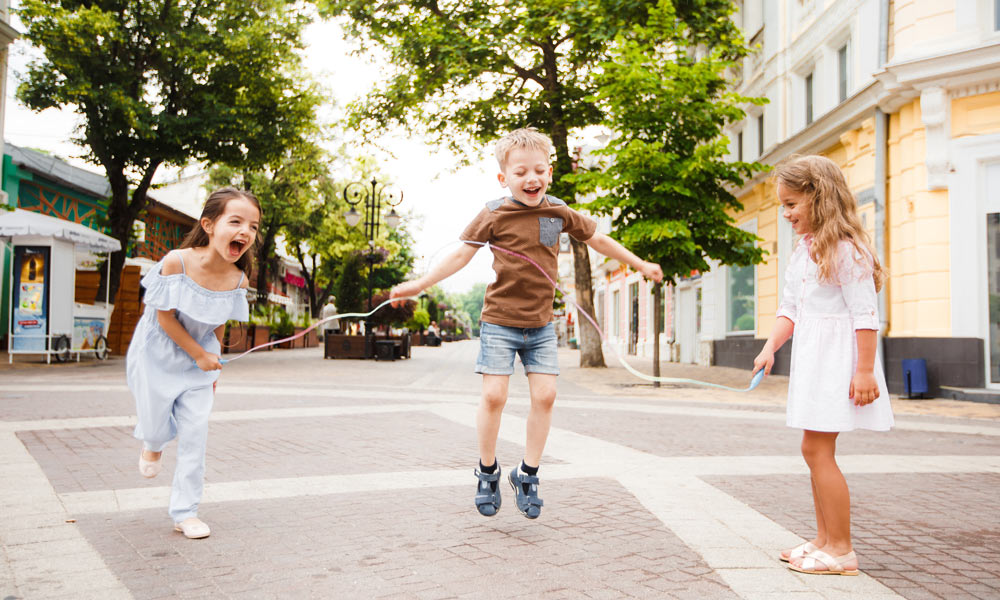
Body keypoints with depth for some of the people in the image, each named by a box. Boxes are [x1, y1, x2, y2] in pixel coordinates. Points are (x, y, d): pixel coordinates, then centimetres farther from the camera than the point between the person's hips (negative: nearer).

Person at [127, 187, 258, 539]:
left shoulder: (238, 279, -13)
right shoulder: (177, 262, -26)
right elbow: (165, 317, -18)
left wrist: (212, 362, 11)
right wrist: (199, 355, -15)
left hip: (201, 358, 3)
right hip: (159, 354, -3)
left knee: (195, 433, 0)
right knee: (157, 428, 5)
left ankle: (185, 512, 12)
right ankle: (153, 444, 46)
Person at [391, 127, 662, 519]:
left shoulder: (559, 213, 2)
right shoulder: (494, 215, -7)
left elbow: (598, 240, 16)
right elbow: (462, 254, -1)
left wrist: (640, 265, 23)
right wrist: (420, 284, -6)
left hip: (541, 324, 3)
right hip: (499, 321, -3)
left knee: (545, 395, -3)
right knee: (494, 395, -8)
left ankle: (527, 474, 13)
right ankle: (487, 471, 15)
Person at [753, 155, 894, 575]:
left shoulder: (845, 249, -14)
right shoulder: (803, 250, 14)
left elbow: (865, 313, -17)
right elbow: (790, 308, 14)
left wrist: (865, 371, -20)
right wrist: (770, 347, 1)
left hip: (838, 359, -9)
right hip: (811, 359, 9)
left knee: (817, 449, -8)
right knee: (816, 451, 12)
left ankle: (840, 549, 3)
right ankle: (825, 540, 23)